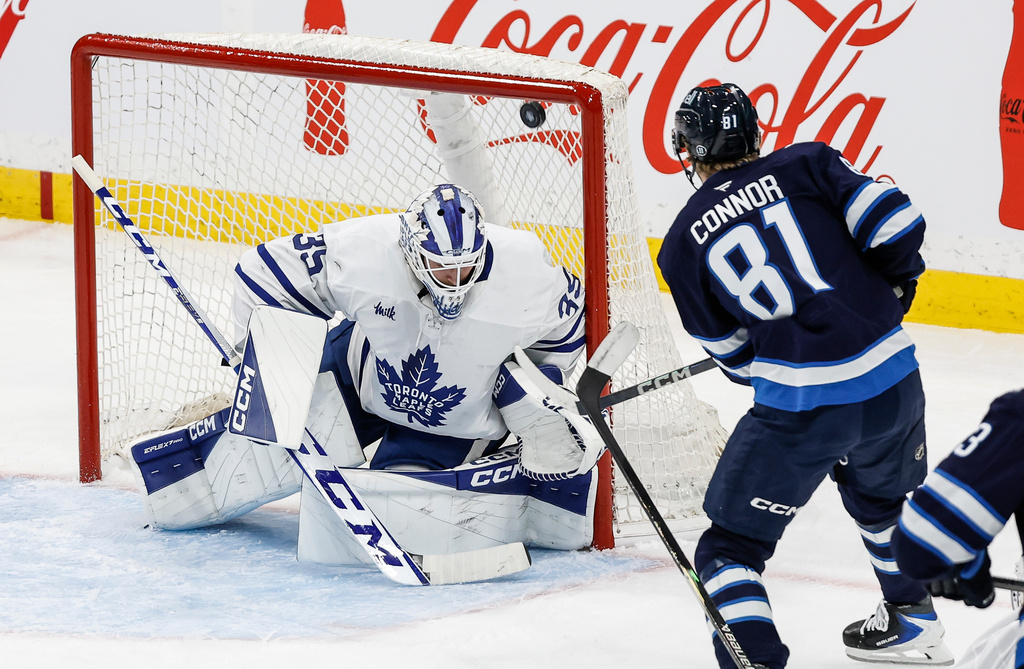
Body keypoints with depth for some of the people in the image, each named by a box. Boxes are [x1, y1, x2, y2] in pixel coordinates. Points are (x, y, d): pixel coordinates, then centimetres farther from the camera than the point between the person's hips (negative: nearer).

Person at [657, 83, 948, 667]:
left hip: (801, 408, -4)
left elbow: (733, 354, 12)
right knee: (881, 497, 34)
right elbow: (894, 220, -4)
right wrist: (894, 286, 15)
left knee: (730, 548, 7)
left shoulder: (683, 244, 6)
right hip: (893, 378, 4)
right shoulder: (808, 165, 6)